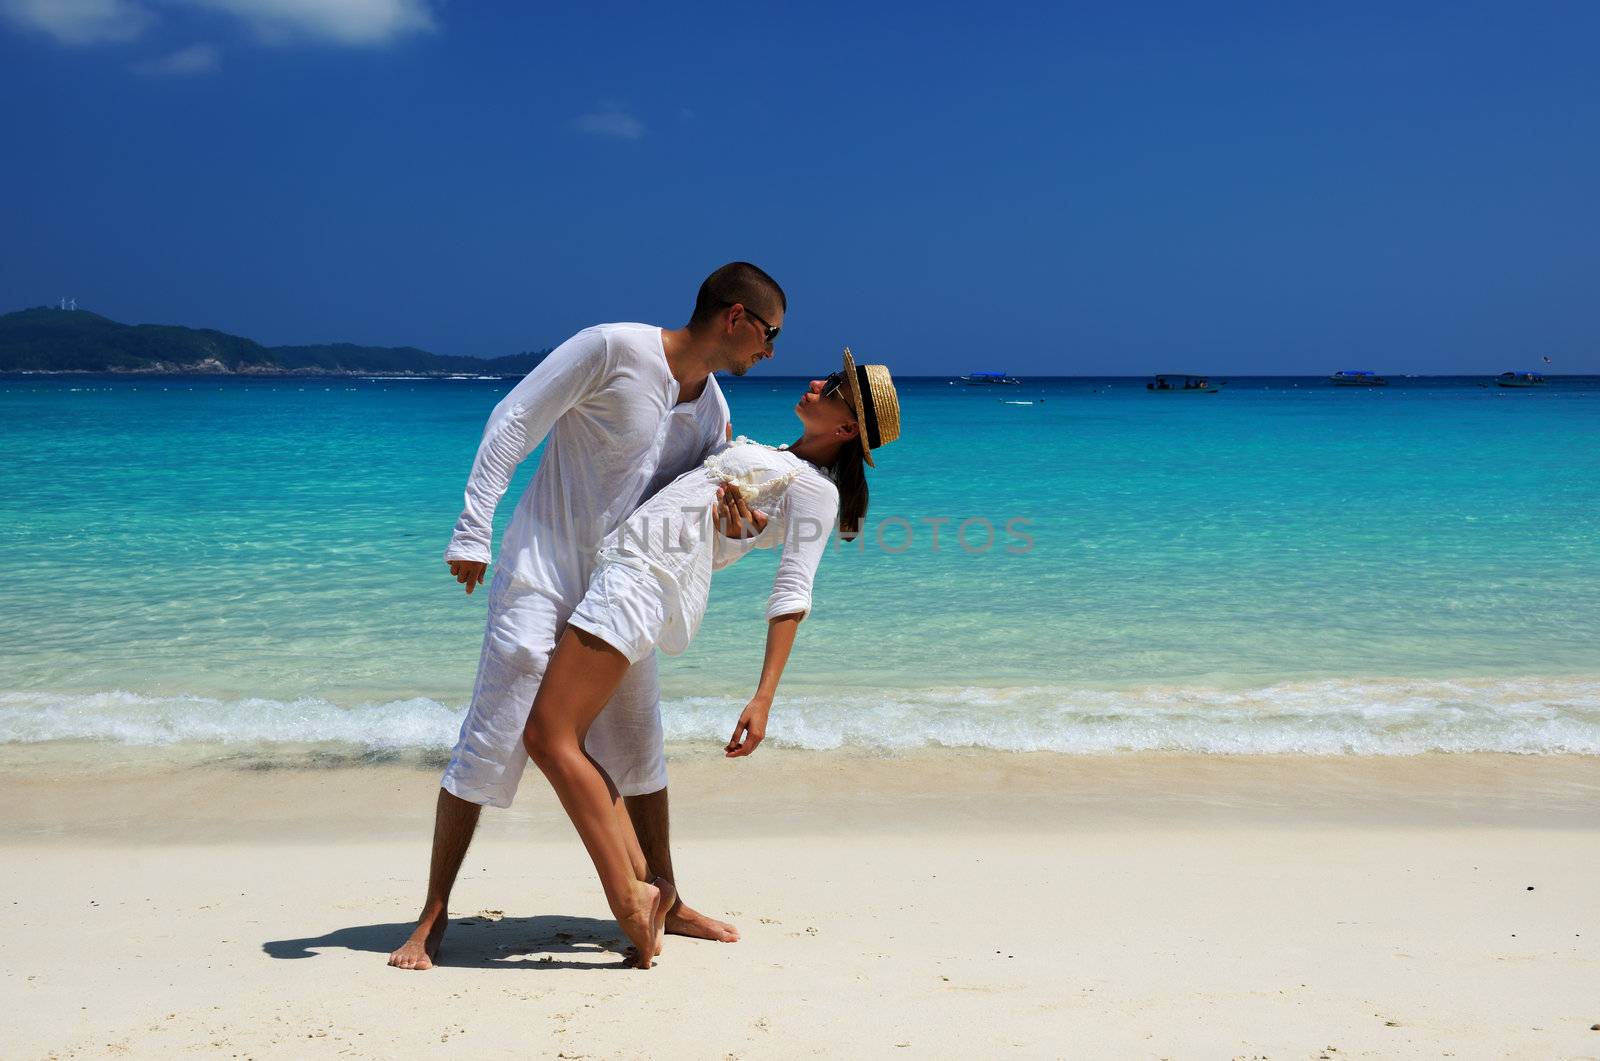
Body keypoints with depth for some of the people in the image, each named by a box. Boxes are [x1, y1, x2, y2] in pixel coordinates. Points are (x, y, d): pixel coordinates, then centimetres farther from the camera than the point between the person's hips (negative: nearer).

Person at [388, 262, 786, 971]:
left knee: (639, 747, 13)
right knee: (490, 744, -6)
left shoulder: (712, 412, 7)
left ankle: (664, 904, 27)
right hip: (540, 576, -7)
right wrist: (472, 532, -22)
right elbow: (513, 422, -17)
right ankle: (433, 918, 6)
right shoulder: (613, 348, -16)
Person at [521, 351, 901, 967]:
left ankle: (629, 899, -12)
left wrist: (763, 700, -20)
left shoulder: (815, 489, -2)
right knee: (559, 739, 7)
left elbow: (792, 598, -12)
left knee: (550, 738, -15)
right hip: (625, 570, 10)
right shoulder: (776, 457, 24)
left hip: (644, 580, -10)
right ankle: (643, 883, 8)